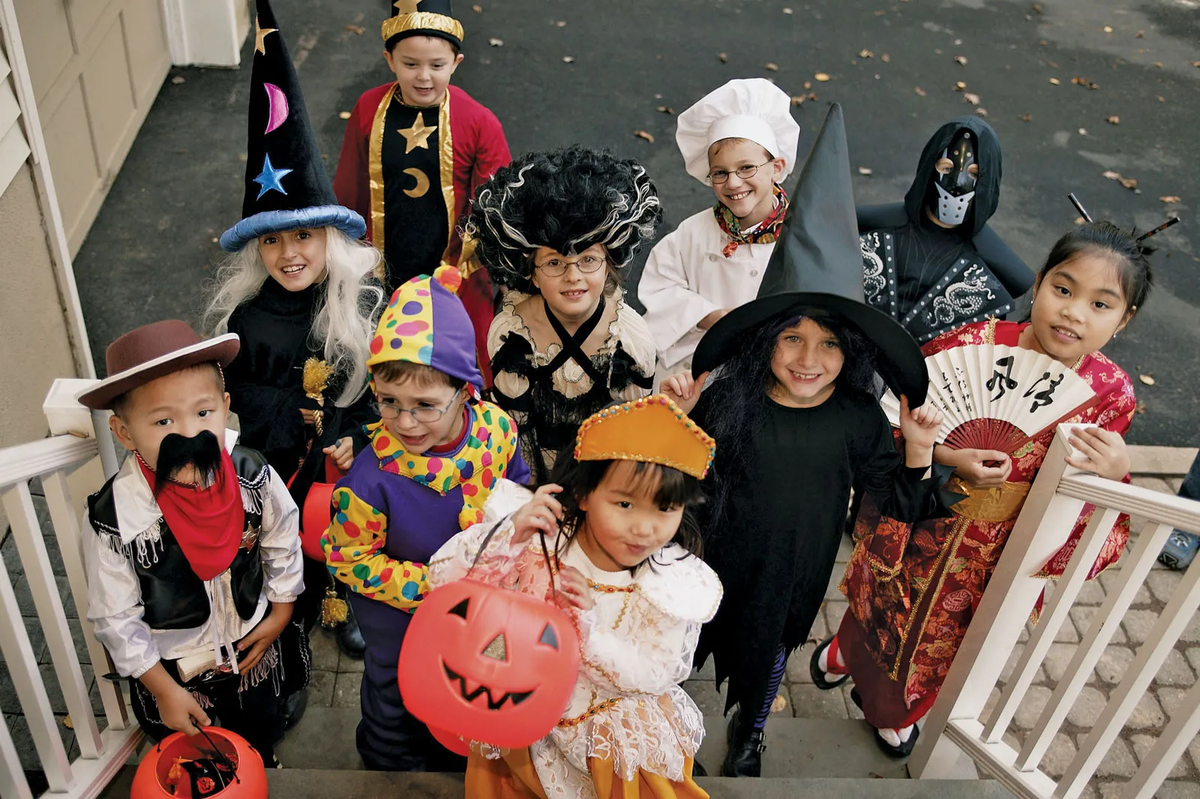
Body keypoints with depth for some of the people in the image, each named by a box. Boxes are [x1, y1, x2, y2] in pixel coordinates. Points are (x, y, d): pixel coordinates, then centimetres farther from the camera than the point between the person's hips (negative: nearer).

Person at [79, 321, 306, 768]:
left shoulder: (254, 478, -24)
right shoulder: (112, 519, -31)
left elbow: (282, 542, -4)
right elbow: (115, 618, -18)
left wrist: (281, 612, 3)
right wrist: (164, 690, -12)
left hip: (252, 647, 2)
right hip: (171, 667, -2)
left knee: (262, 734, 29)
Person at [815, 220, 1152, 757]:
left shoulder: (1110, 393, -17)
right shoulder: (974, 345, -26)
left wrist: (1113, 475, -28)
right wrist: (945, 457, -32)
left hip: (993, 552, 2)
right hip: (918, 532, -2)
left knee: (942, 646, 27)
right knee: (883, 613, 26)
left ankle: (896, 712, 60)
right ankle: (845, 652, 64)